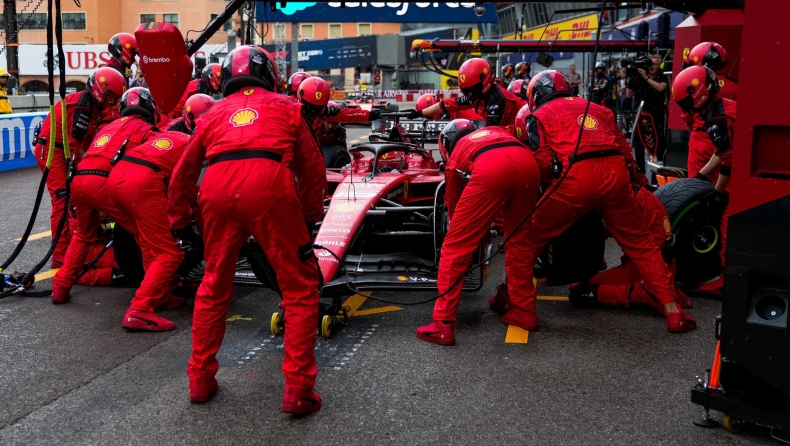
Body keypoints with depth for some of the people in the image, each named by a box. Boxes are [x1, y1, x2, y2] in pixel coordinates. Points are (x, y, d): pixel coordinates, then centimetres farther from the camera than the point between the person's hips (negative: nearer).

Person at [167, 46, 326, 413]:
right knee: (300, 289, 9)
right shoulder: (285, 108, 25)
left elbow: (183, 174, 33)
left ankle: (200, 380, 31)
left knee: (213, 287, 22)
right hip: (269, 186, -3)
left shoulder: (213, 114, 30)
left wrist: (179, 221, 44)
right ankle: (298, 389, 7)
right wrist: (311, 214, 33)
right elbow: (312, 168, 21)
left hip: (217, 191, 3)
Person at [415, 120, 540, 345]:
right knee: (519, 240, 25)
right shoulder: (498, 131, 44)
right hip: (528, 162, 4)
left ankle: (442, 325, 7)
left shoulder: (455, 157, 35)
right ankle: (522, 312, 31)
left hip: (490, 169, -4)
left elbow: (453, 204, 43)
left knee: (455, 246, 7)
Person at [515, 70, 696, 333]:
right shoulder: (597, 109, 30)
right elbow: (623, 146, 21)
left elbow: (543, 162, 1)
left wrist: (548, 187, 19)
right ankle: (673, 312, 18)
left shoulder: (539, 116, 15)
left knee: (530, 239, 13)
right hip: (616, 172, 4)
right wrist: (635, 180, 25)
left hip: (575, 176, -4)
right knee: (640, 243, 17)